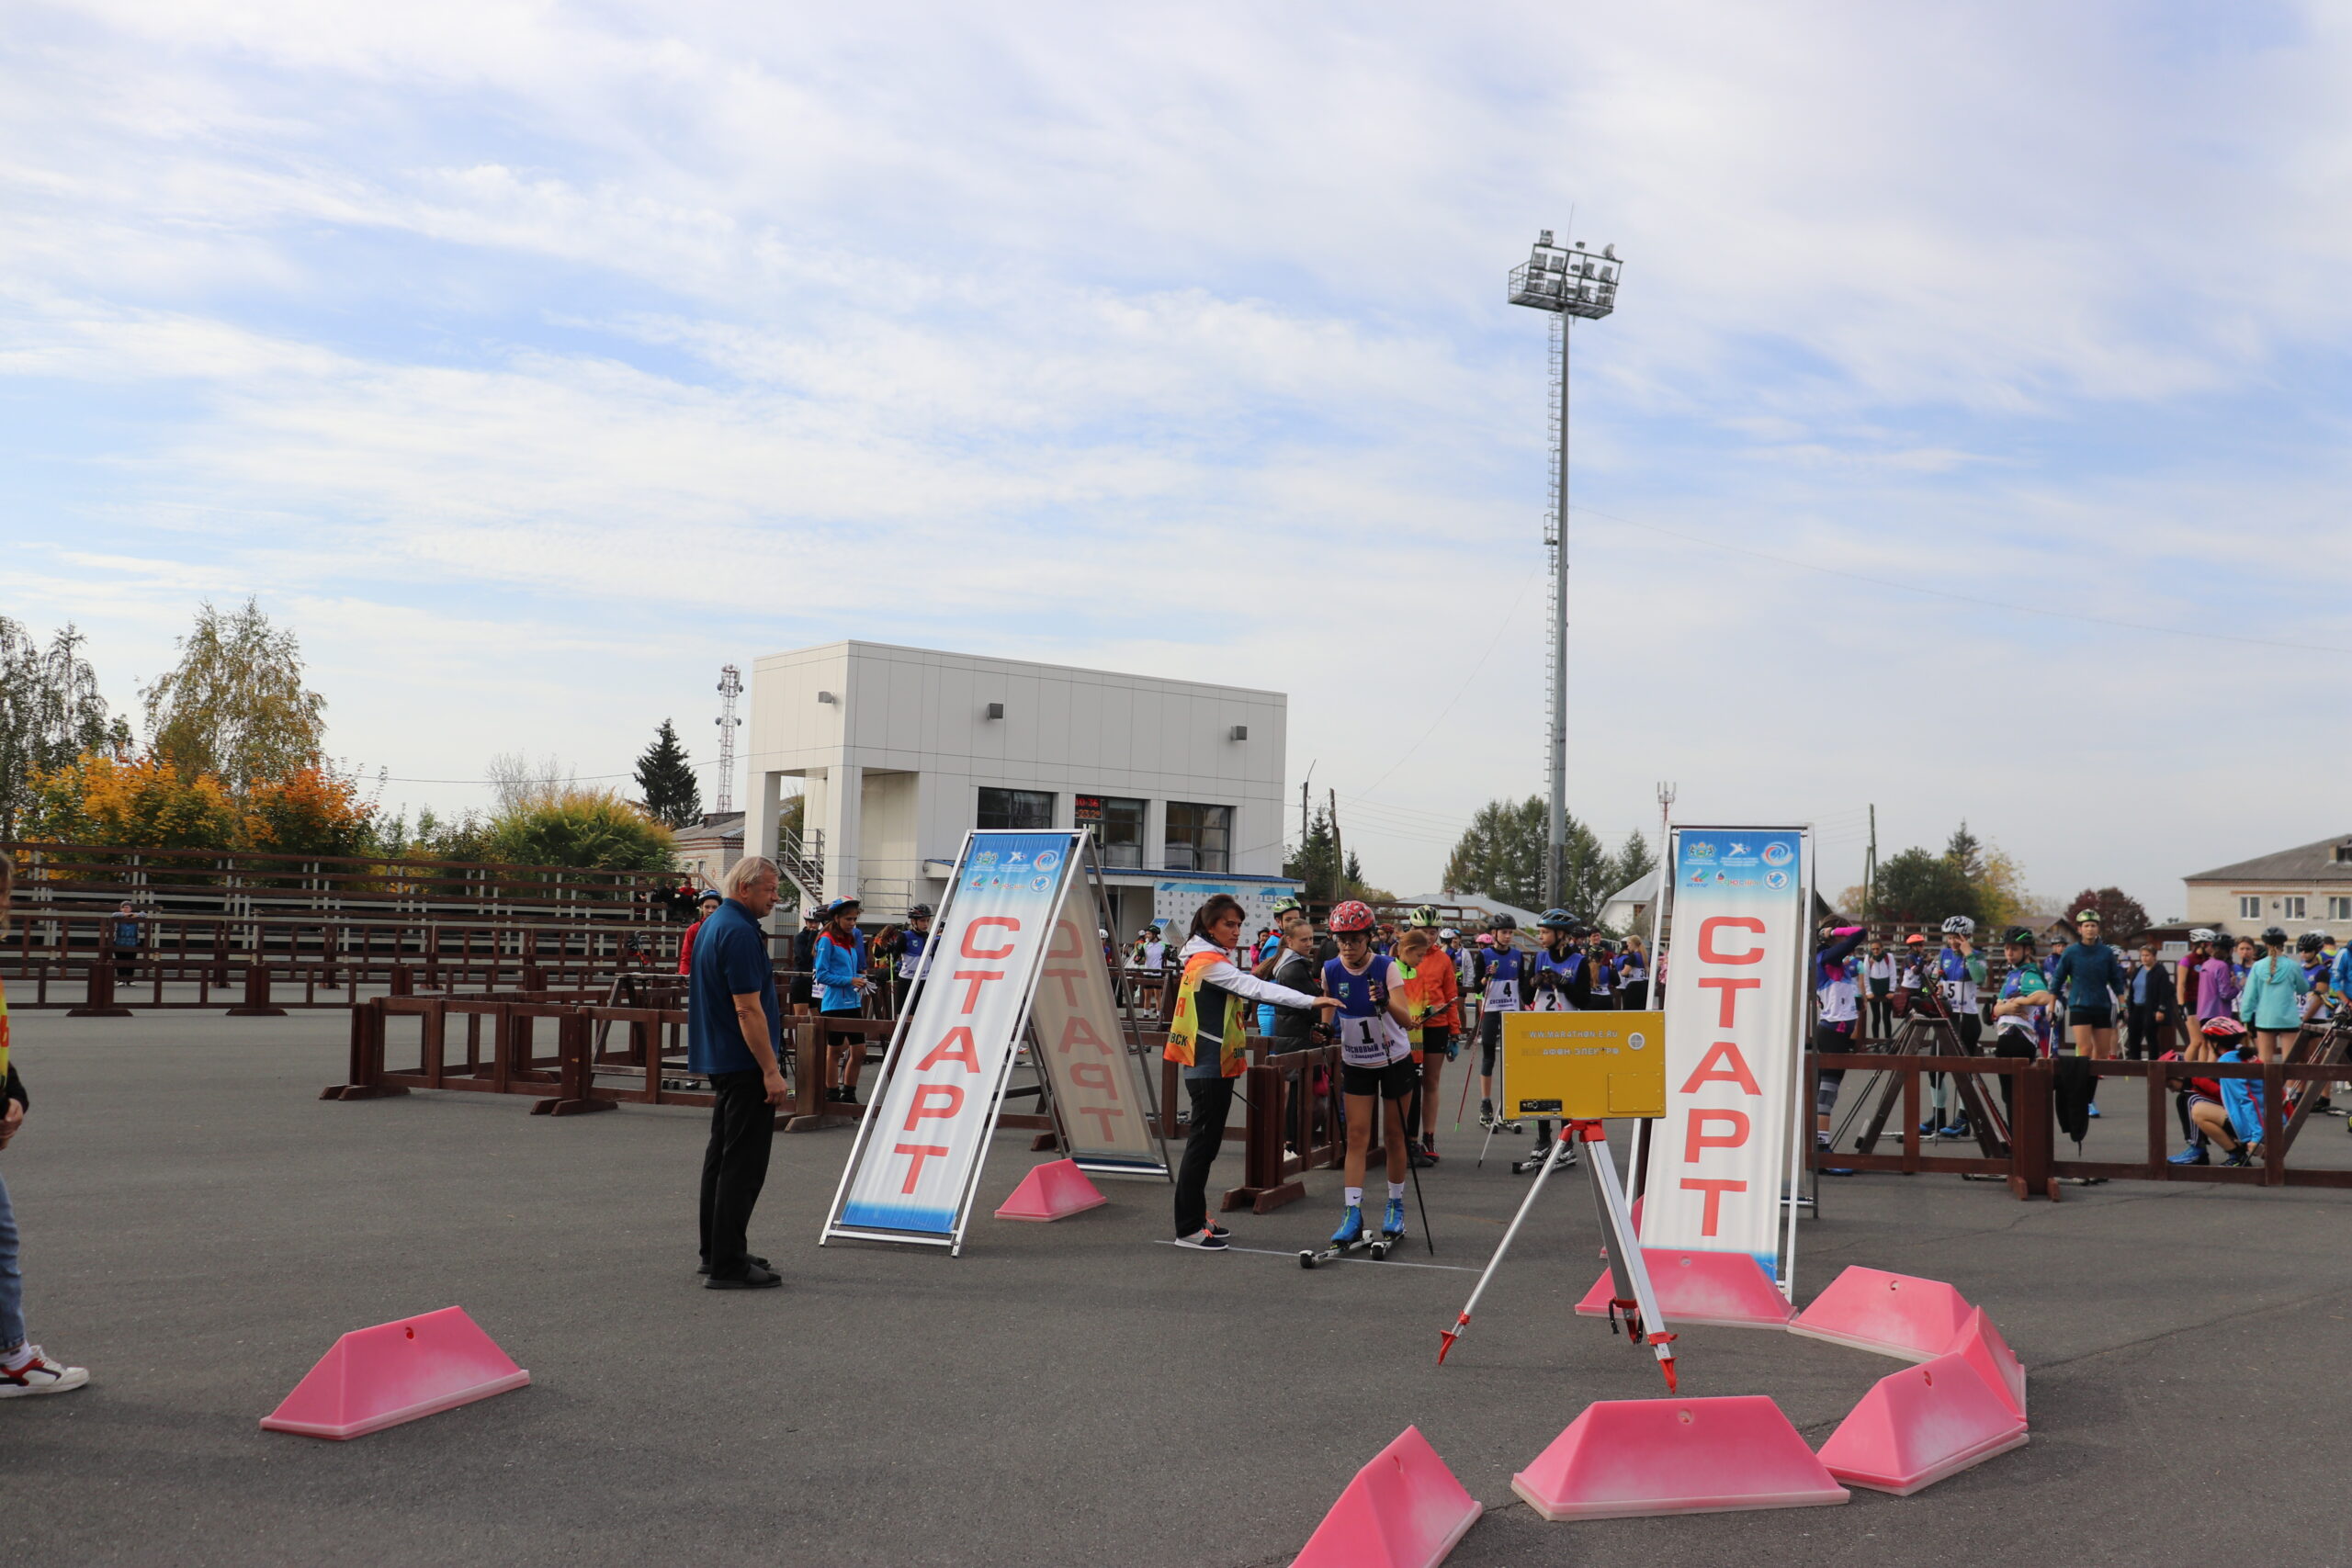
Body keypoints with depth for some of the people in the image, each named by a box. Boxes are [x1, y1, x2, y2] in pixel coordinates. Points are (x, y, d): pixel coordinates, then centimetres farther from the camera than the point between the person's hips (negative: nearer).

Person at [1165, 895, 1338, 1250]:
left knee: (1205, 1143, 15)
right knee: (1203, 1143, -6)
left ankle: (1196, 1218, 22)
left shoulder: (1208, 960, 15)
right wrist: (1311, 1001, -34)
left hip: (1211, 1066, 10)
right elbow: (1256, 988, -28)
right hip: (1209, 1068, -10)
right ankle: (1188, 1229, -2)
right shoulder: (1210, 963, -17)